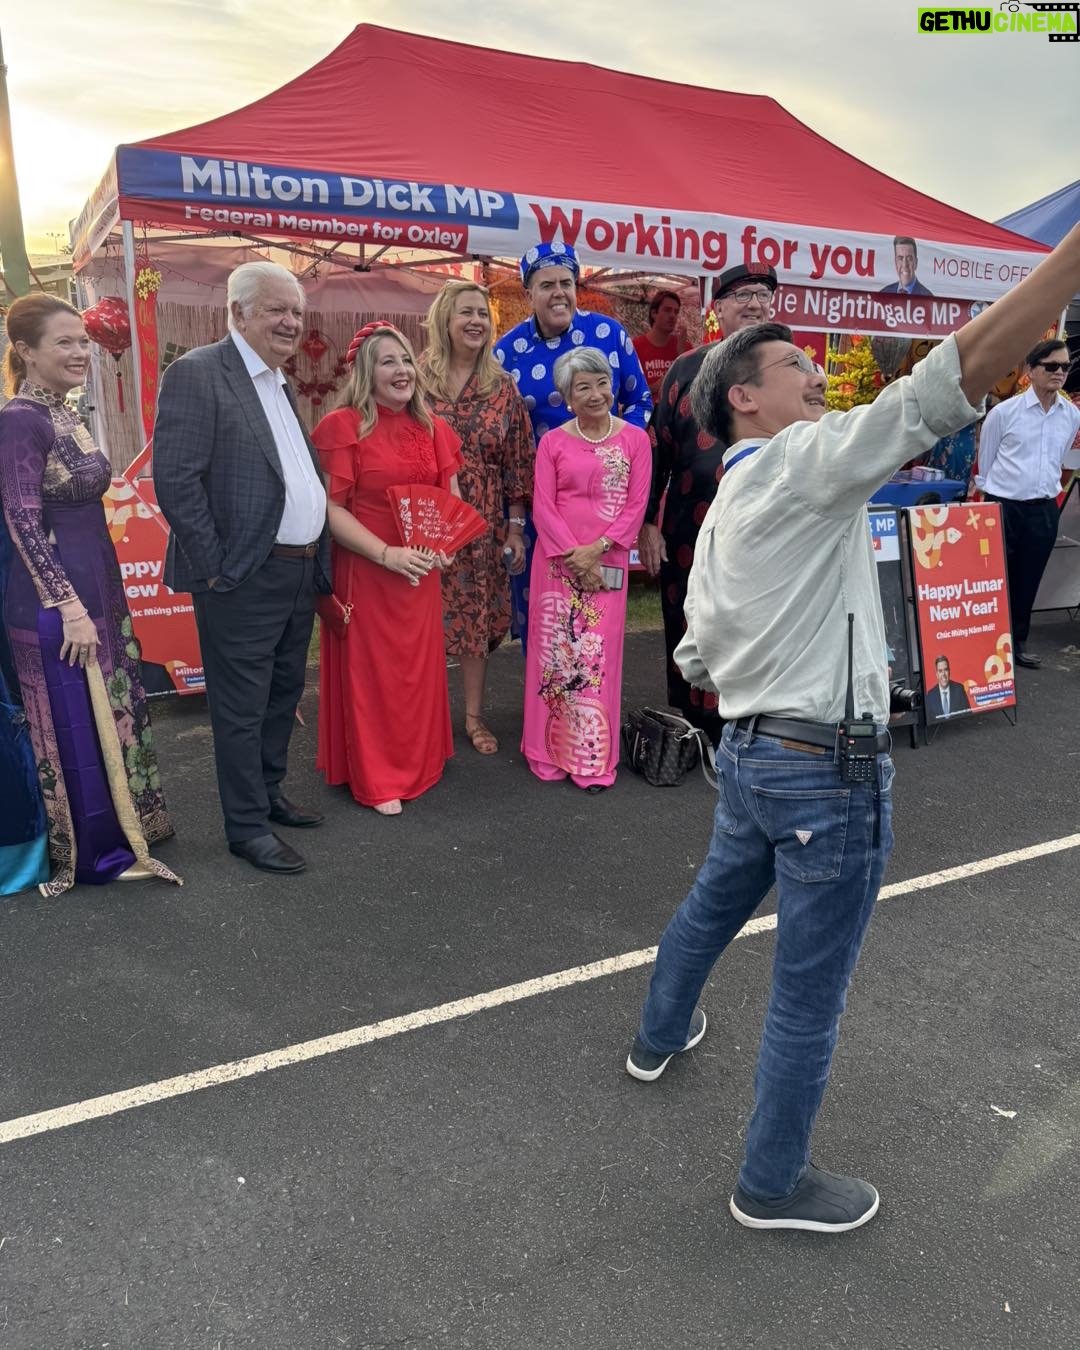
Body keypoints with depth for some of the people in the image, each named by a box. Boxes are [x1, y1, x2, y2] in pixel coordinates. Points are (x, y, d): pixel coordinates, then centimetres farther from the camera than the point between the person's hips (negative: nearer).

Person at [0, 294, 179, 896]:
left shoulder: (67, 416, 11)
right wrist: (69, 606, -21)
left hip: (99, 587, 9)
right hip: (56, 600, -9)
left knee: (112, 715, 17)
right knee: (78, 725, 2)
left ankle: (120, 832, 32)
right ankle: (95, 852, 18)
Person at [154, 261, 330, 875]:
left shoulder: (283, 385, 17)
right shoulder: (197, 373, -10)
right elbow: (175, 479, -17)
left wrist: (319, 560, 12)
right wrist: (214, 567, -16)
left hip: (301, 572, 8)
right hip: (244, 579, -8)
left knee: (284, 695, 18)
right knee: (242, 708, 3)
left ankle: (270, 791, 35)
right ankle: (249, 826, 15)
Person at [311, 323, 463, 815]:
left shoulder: (431, 428, 7)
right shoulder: (343, 426, -11)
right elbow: (331, 509, -15)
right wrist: (387, 554, -22)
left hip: (421, 572, 6)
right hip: (365, 571, -5)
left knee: (419, 668, 14)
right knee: (370, 672, 4)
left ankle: (418, 761, 32)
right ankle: (376, 779, 18)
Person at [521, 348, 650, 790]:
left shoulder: (634, 439, 5)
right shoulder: (553, 441, 5)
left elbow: (636, 504, 0)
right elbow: (542, 506, -1)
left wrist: (597, 549, -11)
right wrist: (573, 556, -11)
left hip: (607, 562, 0)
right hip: (557, 561, 0)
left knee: (599, 654, 1)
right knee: (555, 651, 3)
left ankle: (594, 759, 11)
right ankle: (551, 751, 16)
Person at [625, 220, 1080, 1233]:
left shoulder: (720, 512, 11)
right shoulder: (804, 459, -13)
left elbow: (696, 658, 14)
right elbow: (963, 369, -24)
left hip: (748, 752, 9)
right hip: (827, 770, -9)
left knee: (712, 901, 30)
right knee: (809, 992, 6)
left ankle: (659, 1036, 54)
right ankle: (772, 1185, 24)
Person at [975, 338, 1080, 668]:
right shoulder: (1004, 412, -8)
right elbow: (984, 461, 3)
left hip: (1044, 510, 4)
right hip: (1003, 507, -4)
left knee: (1028, 581, 13)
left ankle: (1017, 642, 27)